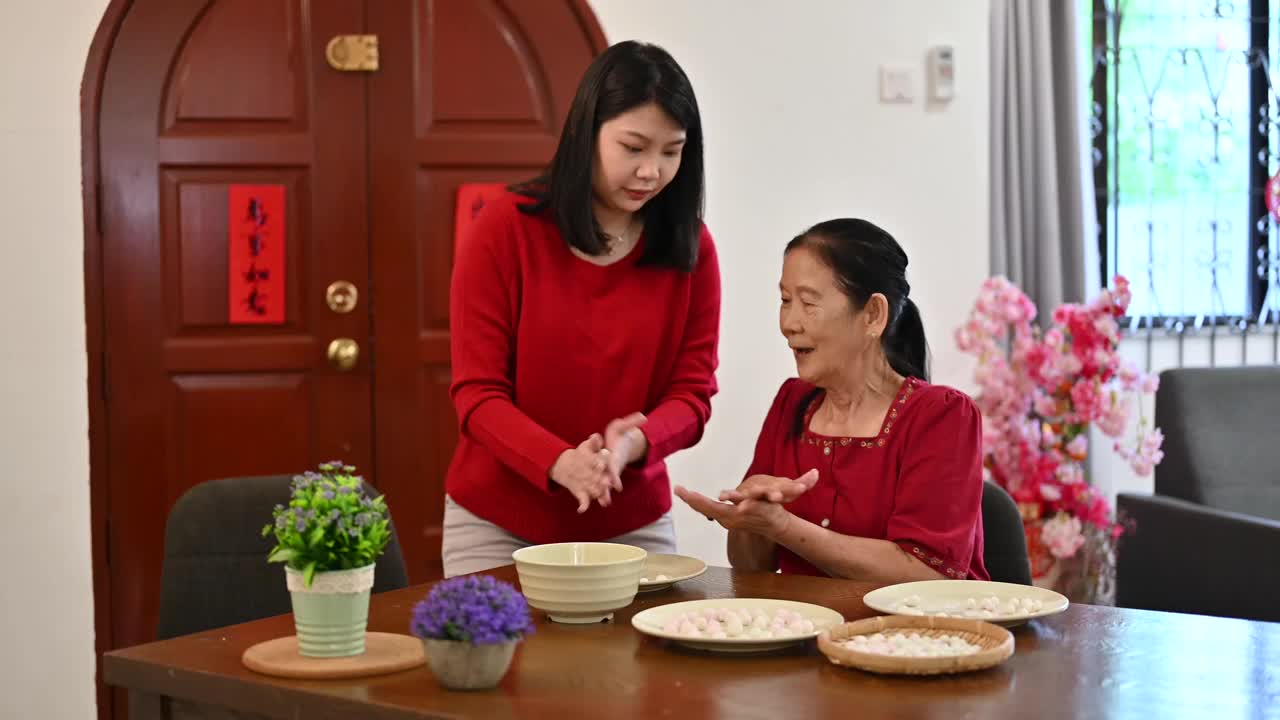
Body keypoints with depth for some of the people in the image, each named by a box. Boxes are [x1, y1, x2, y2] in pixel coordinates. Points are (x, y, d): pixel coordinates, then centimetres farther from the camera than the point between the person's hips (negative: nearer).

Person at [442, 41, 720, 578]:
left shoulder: (691, 247, -4)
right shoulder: (503, 229, -12)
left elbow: (692, 392, -5)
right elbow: (478, 394, -13)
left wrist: (633, 443, -28)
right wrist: (559, 462, -31)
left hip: (632, 524, 2)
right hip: (497, 524, -2)